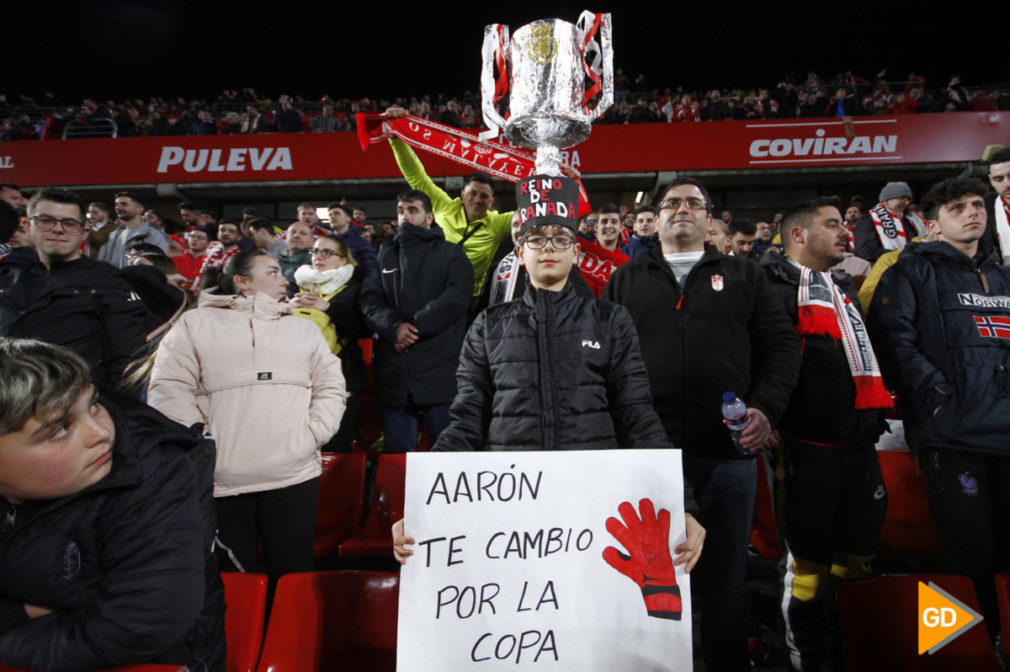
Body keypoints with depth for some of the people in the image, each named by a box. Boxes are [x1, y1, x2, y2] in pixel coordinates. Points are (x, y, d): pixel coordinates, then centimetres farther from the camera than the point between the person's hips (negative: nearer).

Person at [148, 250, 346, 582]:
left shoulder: (304, 328, 18)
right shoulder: (195, 323, 10)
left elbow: (330, 385, 13)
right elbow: (168, 389, 1)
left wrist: (315, 433, -2)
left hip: (294, 477, 2)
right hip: (219, 482, -1)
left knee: (294, 576, 4)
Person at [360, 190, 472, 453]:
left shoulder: (450, 253, 9)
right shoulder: (386, 256, 20)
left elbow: (456, 298, -7)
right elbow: (369, 300, 7)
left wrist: (414, 326, -12)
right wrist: (394, 326, -12)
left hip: (438, 370, -3)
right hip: (393, 372, 4)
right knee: (395, 451, 9)